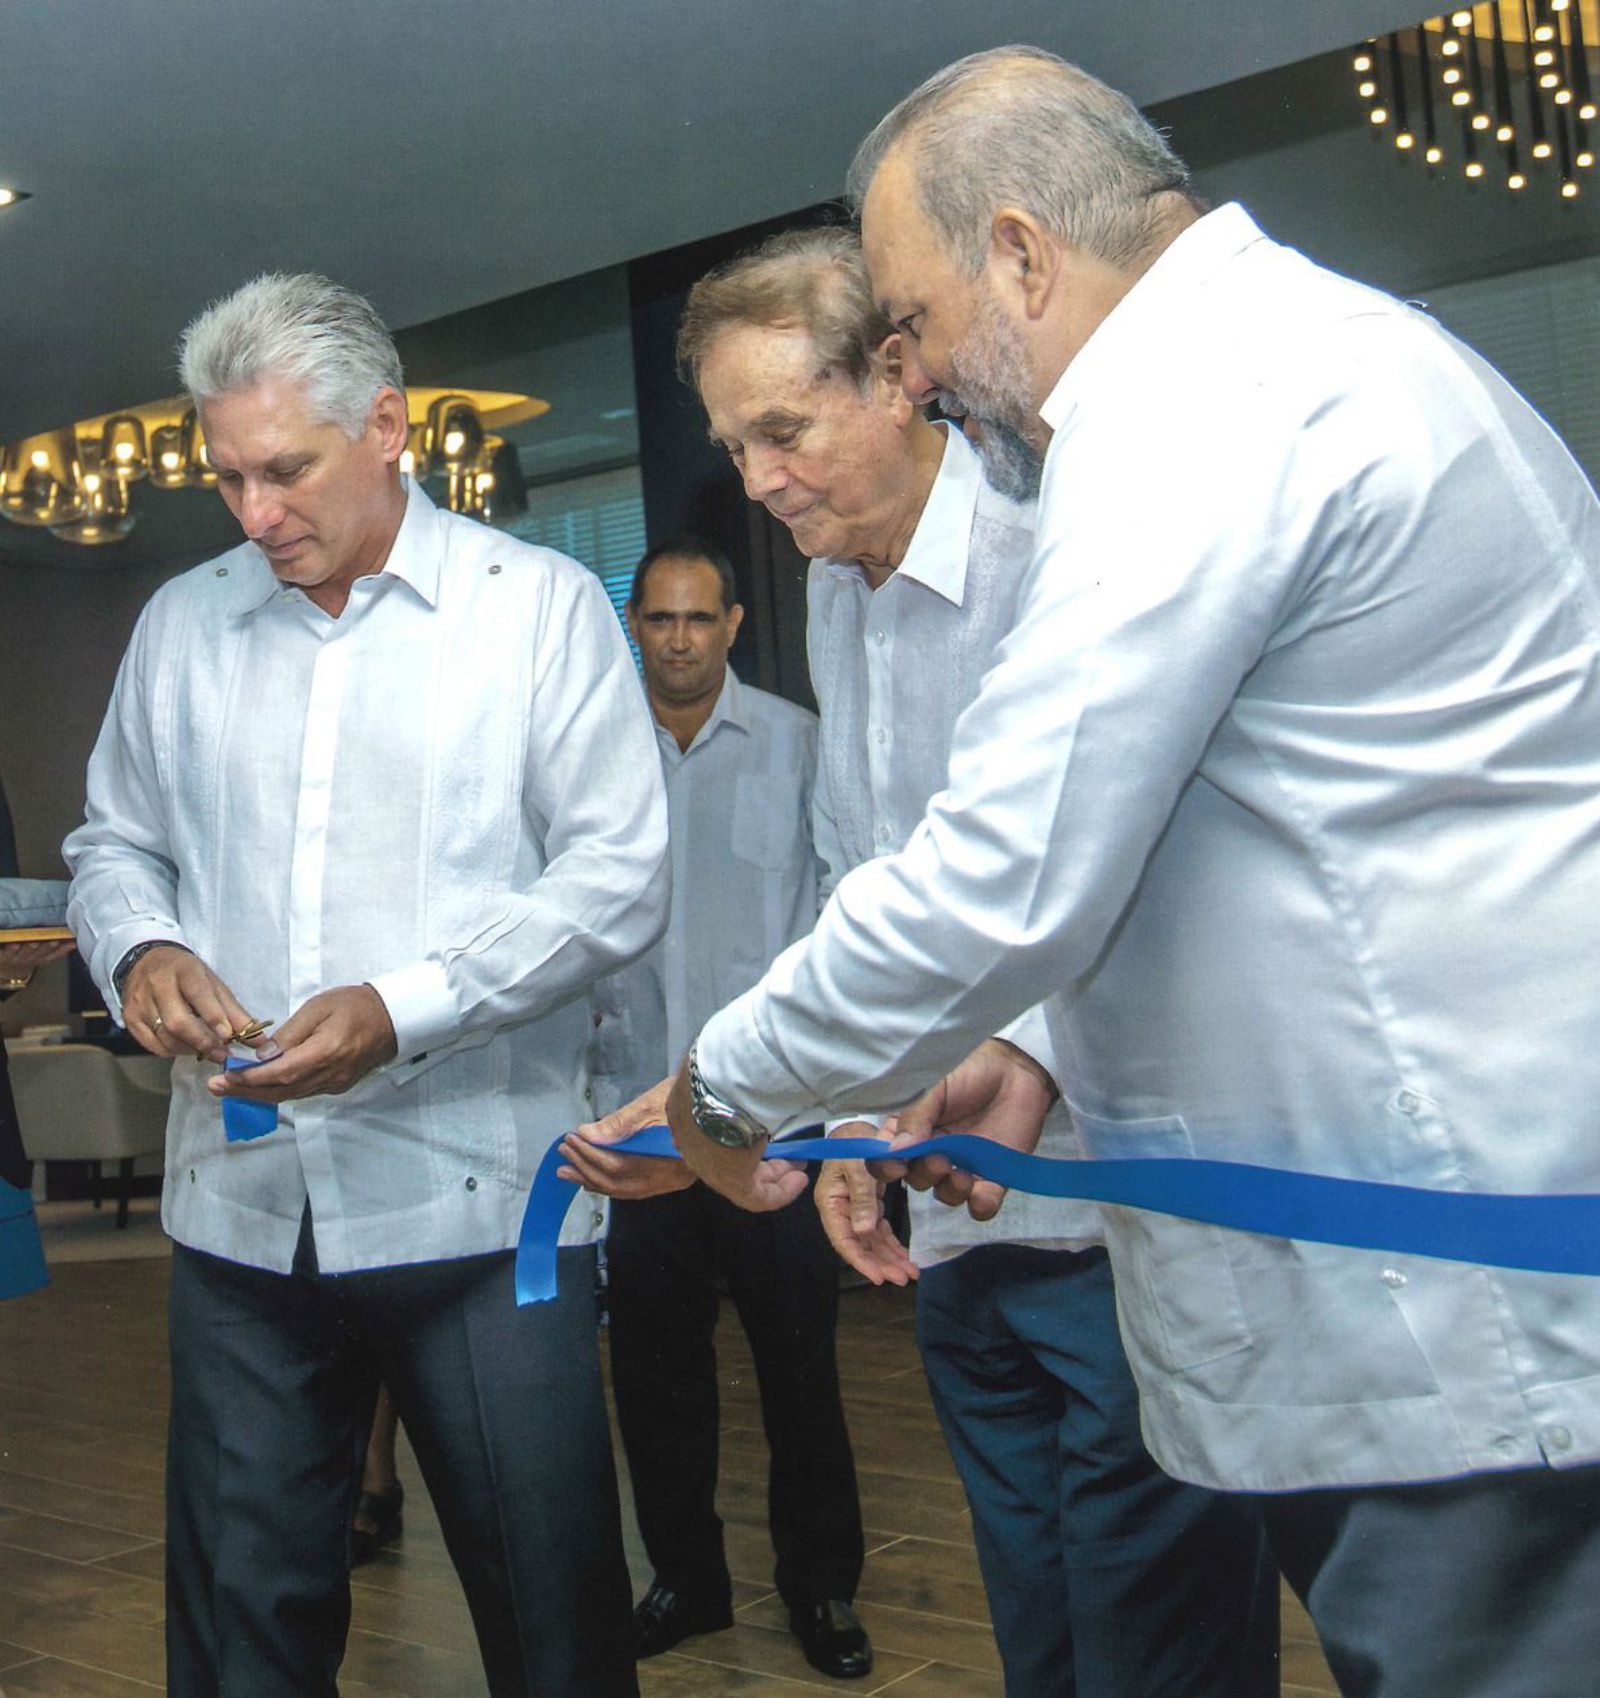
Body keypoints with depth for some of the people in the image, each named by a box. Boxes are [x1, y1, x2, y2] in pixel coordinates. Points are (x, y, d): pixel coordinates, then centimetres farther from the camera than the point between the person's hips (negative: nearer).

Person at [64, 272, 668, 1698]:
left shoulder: (540, 604, 0)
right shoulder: (182, 623, 13)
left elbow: (622, 874, -6)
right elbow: (114, 843, 19)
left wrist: (401, 1011, -17)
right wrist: (140, 950, -5)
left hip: (474, 1203, -3)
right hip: (239, 1205, 4)